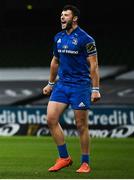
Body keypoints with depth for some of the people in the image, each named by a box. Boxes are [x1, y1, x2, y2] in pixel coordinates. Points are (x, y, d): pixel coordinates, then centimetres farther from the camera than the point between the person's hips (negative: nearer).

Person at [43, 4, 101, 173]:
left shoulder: (85, 39, -10)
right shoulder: (58, 38, 10)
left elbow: (93, 65, -10)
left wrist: (95, 89, -14)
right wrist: (50, 83, 25)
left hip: (80, 86, -6)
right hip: (62, 84, 6)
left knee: (81, 125, -1)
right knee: (51, 119, -4)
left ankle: (85, 163, 11)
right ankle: (64, 158, 7)